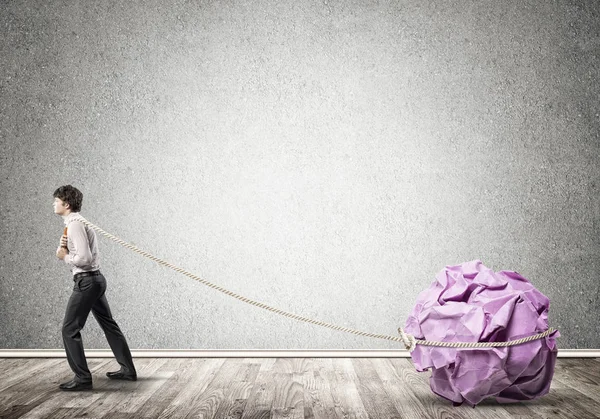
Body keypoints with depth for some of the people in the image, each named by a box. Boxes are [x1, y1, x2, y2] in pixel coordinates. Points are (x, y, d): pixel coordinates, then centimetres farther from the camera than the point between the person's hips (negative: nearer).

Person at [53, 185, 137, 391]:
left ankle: (82, 378, -1)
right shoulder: (75, 222, 15)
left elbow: (84, 258, -24)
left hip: (86, 281, -11)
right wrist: (64, 246, -3)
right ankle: (128, 369, 25)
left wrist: (65, 256, -9)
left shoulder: (74, 225, -16)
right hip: (95, 279, 11)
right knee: (109, 324, 16)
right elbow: (76, 253, 18)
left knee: (70, 330, -5)